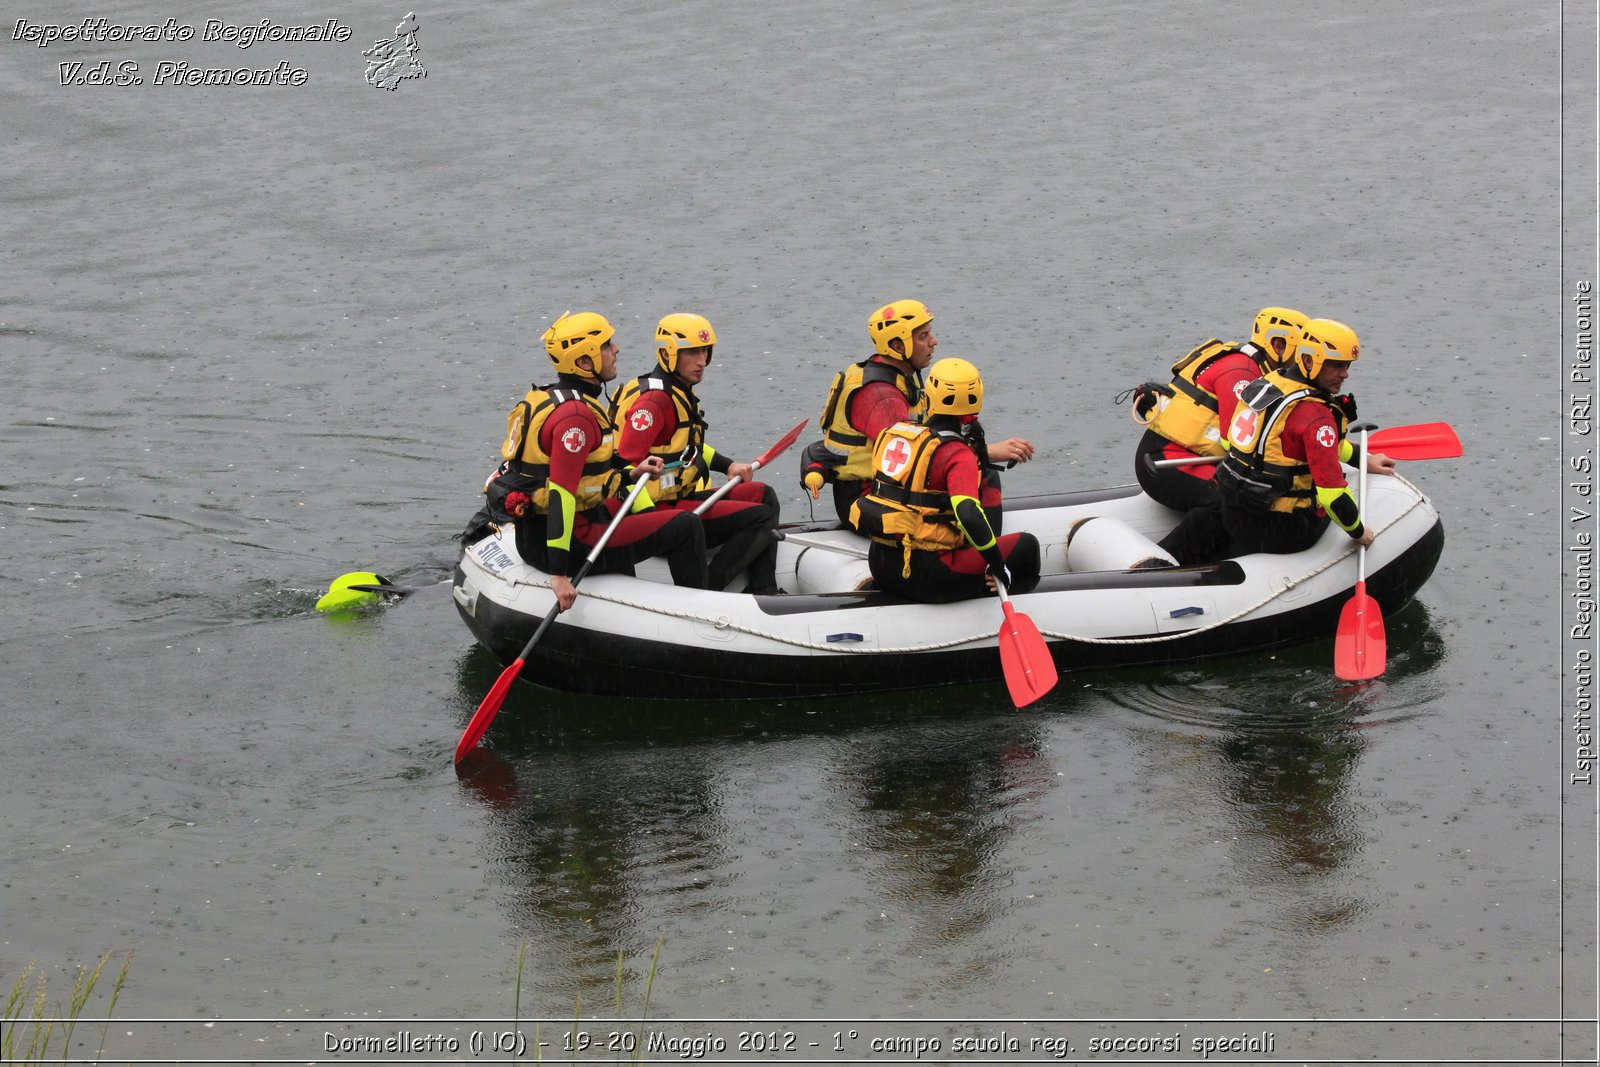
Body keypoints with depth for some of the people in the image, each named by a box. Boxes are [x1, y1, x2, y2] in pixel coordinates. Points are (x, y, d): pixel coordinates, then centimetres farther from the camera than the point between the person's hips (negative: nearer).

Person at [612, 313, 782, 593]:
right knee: (762, 518, -11)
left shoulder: (681, 393, 13)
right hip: (664, 509, -11)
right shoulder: (655, 400, -20)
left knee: (762, 495, 16)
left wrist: (727, 466, 20)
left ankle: (764, 593, 9)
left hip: (683, 496, 11)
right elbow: (627, 463, -27)